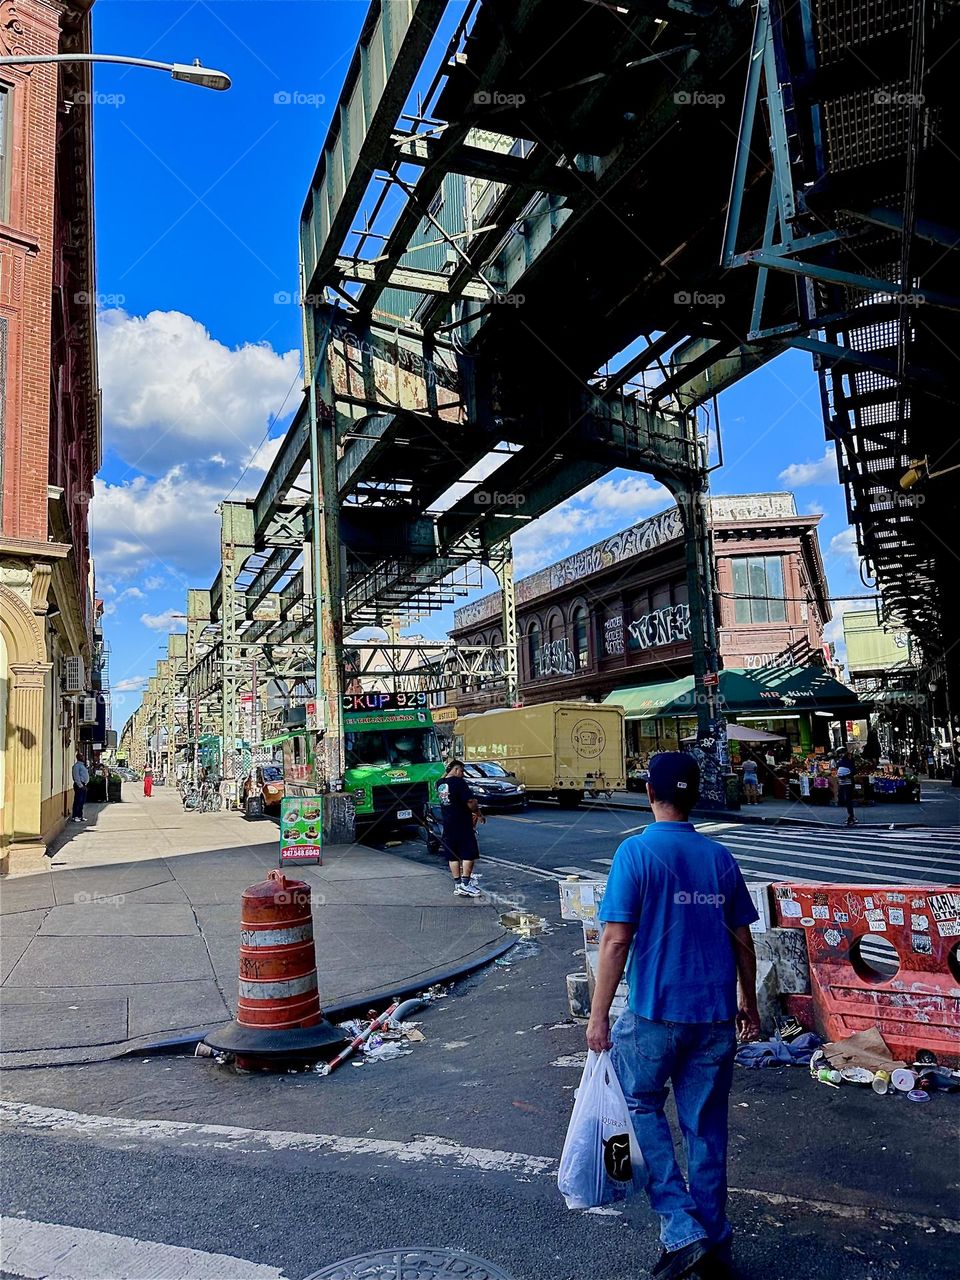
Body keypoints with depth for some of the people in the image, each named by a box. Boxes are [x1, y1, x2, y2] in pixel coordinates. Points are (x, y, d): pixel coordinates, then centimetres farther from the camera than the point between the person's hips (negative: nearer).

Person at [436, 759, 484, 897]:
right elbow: (471, 802, -19)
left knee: (453, 855, 11)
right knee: (469, 854, 0)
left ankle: (457, 885, 15)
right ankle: (464, 885, -2)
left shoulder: (440, 783, 6)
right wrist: (479, 814, -5)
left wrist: (447, 770, 21)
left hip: (447, 825, 8)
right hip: (462, 824, -7)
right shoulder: (458, 782, -15)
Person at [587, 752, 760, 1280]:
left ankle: (680, 1228, 11)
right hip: (717, 1014, 4)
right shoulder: (720, 857, 2)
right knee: (707, 1127, 16)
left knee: (643, 1105, 17)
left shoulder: (637, 851, -12)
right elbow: (742, 941, 8)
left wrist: (598, 1015, -7)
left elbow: (616, 940, -14)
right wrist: (749, 1004, 22)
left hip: (657, 1013, -4)